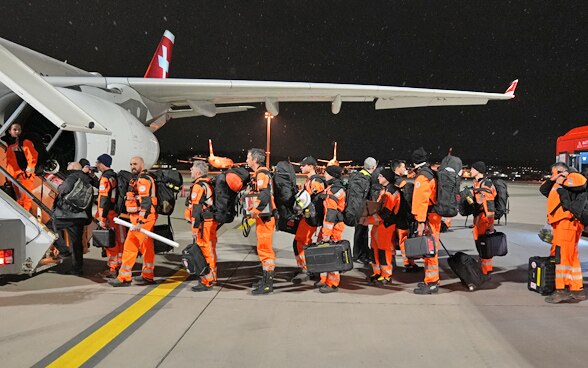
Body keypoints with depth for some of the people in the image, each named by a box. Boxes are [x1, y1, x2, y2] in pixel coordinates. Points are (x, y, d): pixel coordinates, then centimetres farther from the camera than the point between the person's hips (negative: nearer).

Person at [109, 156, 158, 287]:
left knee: (130, 246, -8)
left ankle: (124, 278, -3)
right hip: (145, 218, 11)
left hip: (142, 218, -11)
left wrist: (139, 222, -26)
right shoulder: (139, 179, 21)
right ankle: (147, 276, 21)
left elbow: (145, 203, -22)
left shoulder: (143, 180, -13)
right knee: (146, 246, 14)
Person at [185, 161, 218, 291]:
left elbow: (196, 209, -19)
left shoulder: (198, 186, -14)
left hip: (204, 223, -10)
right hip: (212, 222, 10)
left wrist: (195, 228, -18)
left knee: (204, 251, -5)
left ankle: (206, 282, -2)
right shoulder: (210, 184, 15)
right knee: (210, 250, 17)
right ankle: (212, 277, 29)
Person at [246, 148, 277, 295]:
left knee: (264, 248, -7)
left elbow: (264, 195, -27)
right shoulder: (260, 173, 18)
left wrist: (255, 210, -19)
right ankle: (266, 279, 29)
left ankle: (268, 284, -2)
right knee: (263, 248, 18)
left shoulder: (261, 174, -15)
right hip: (263, 217, 11)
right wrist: (254, 210, 14)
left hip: (265, 217, -11)